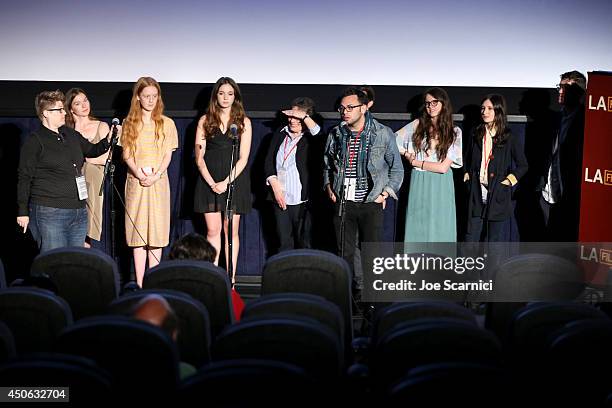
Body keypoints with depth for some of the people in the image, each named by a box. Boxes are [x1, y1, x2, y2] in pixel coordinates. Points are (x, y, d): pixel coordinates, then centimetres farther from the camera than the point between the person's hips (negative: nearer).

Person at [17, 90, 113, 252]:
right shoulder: (35, 141, -3)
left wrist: (108, 140, 7)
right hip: (49, 213, -7)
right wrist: (23, 212, -8)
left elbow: (92, 150, 29)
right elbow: (24, 178, -4)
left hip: (79, 212, 7)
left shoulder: (72, 135, 15)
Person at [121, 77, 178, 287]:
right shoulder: (129, 123, 8)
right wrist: (139, 174, -14)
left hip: (158, 181, -1)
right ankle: (139, 284, 3)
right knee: (137, 231, 0)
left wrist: (156, 175, -13)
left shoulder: (166, 123, 6)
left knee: (156, 230, -2)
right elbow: (126, 154, 4)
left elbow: (168, 155, 2)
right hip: (136, 181, 1)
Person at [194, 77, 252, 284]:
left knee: (231, 230, 1)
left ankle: (231, 278, 4)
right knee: (213, 230, -1)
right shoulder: (205, 121, 7)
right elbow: (199, 157, 3)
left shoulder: (244, 122, 4)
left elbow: (243, 158, -2)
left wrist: (226, 182, -11)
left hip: (235, 180, -1)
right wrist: (211, 182, -9)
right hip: (209, 180, 1)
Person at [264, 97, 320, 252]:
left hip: (302, 199, -4)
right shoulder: (280, 134, 14)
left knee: (303, 244, -3)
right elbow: (268, 162, 11)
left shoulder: (310, 137, 1)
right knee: (284, 244, 5)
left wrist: (304, 116, -15)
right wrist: (275, 187, -1)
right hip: (280, 198, 4)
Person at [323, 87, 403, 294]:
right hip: (342, 203, 3)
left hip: (371, 204, -3)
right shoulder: (335, 134, 7)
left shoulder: (383, 134, -2)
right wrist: (329, 187, 8)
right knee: (345, 252, 4)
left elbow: (397, 169, 5)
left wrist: (385, 193, -2)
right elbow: (327, 165, 22)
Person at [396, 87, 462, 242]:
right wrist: (407, 154, 0)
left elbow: (443, 167, -5)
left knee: (439, 229, -2)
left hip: (441, 187, -1)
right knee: (417, 229, -1)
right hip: (419, 184, 1)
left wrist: (416, 162, -1)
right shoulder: (417, 125, 6)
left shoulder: (454, 132, 3)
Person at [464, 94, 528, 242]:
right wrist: (467, 174, 8)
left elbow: (523, 165, 5)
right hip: (477, 194, 3)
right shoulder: (477, 135, 10)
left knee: (494, 239, 4)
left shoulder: (509, 138, -2)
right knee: (471, 238, 0)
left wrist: (510, 180, -5)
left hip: (497, 196, -3)